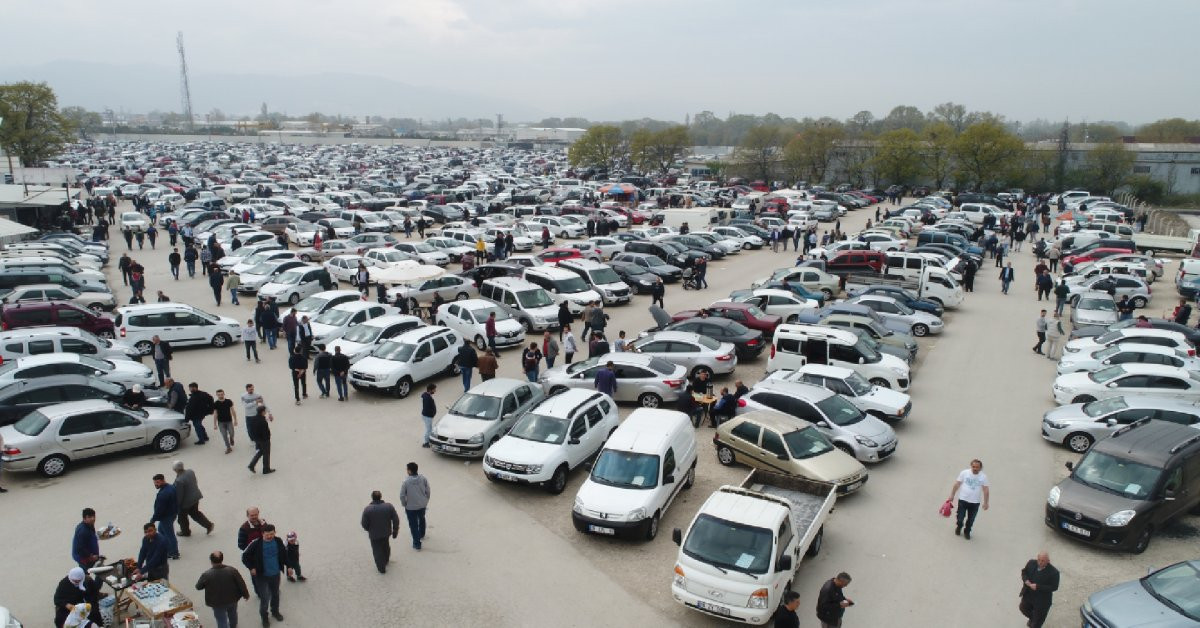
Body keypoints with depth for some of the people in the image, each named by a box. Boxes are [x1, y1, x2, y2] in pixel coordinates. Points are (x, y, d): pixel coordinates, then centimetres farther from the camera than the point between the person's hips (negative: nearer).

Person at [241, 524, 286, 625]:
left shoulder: (278, 541, -10)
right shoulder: (256, 544, -21)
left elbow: (284, 553, 8)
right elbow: (244, 556, -9)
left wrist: (286, 564, 8)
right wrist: (251, 568, -15)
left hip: (276, 574, 4)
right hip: (262, 575, -4)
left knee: (275, 594, 21)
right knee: (265, 598, -3)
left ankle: (275, 612, 46)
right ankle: (264, 616, 23)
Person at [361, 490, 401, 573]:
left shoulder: (367, 509, -20)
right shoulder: (389, 507, -13)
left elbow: (364, 524, -12)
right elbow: (396, 520, -7)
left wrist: (368, 530, 10)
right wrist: (395, 531, 6)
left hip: (374, 535, -3)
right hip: (386, 532, 3)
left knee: (377, 551, 14)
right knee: (386, 547, 28)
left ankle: (381, 568, 21)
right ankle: (386, 561, 49)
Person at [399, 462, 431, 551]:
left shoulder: (406, 482, -23)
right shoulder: (423, 478, -13)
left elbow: (402, 495, -16)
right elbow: (427, 491, -3)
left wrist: (404, 504, 3)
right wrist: (426, 501, 12)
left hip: (411, 507, -4)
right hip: (422, 505, 4)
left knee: (413, 524, 11)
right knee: (422, 519, 29)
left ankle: (417, 543, 17)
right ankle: (422, 535, 51)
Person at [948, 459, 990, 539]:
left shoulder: (983, 476, -5)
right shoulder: (964, 473, -7)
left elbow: (986, 490, 0)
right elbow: (957, 484, -1)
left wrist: (986, 503, -2)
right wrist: (952, 495, 0)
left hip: (975, 502, 1)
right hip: (963, 500, -1)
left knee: (971, 520, 11)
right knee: (960, 518, 4)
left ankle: (967, 532, 36)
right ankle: (959, 527, 36)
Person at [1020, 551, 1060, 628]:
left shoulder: (1053, 572, -26)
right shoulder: (1031, 563, -13)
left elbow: (1054, 587, -21)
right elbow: (1024, 572, 3)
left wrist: (1037, 587, -28)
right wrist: (1026, 580, -18)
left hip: (1042, 600, -5)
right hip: (1028, 595, 5)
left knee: (1038, 620, 15)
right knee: (1023, 608, 28)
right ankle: (1032, 618, 58)